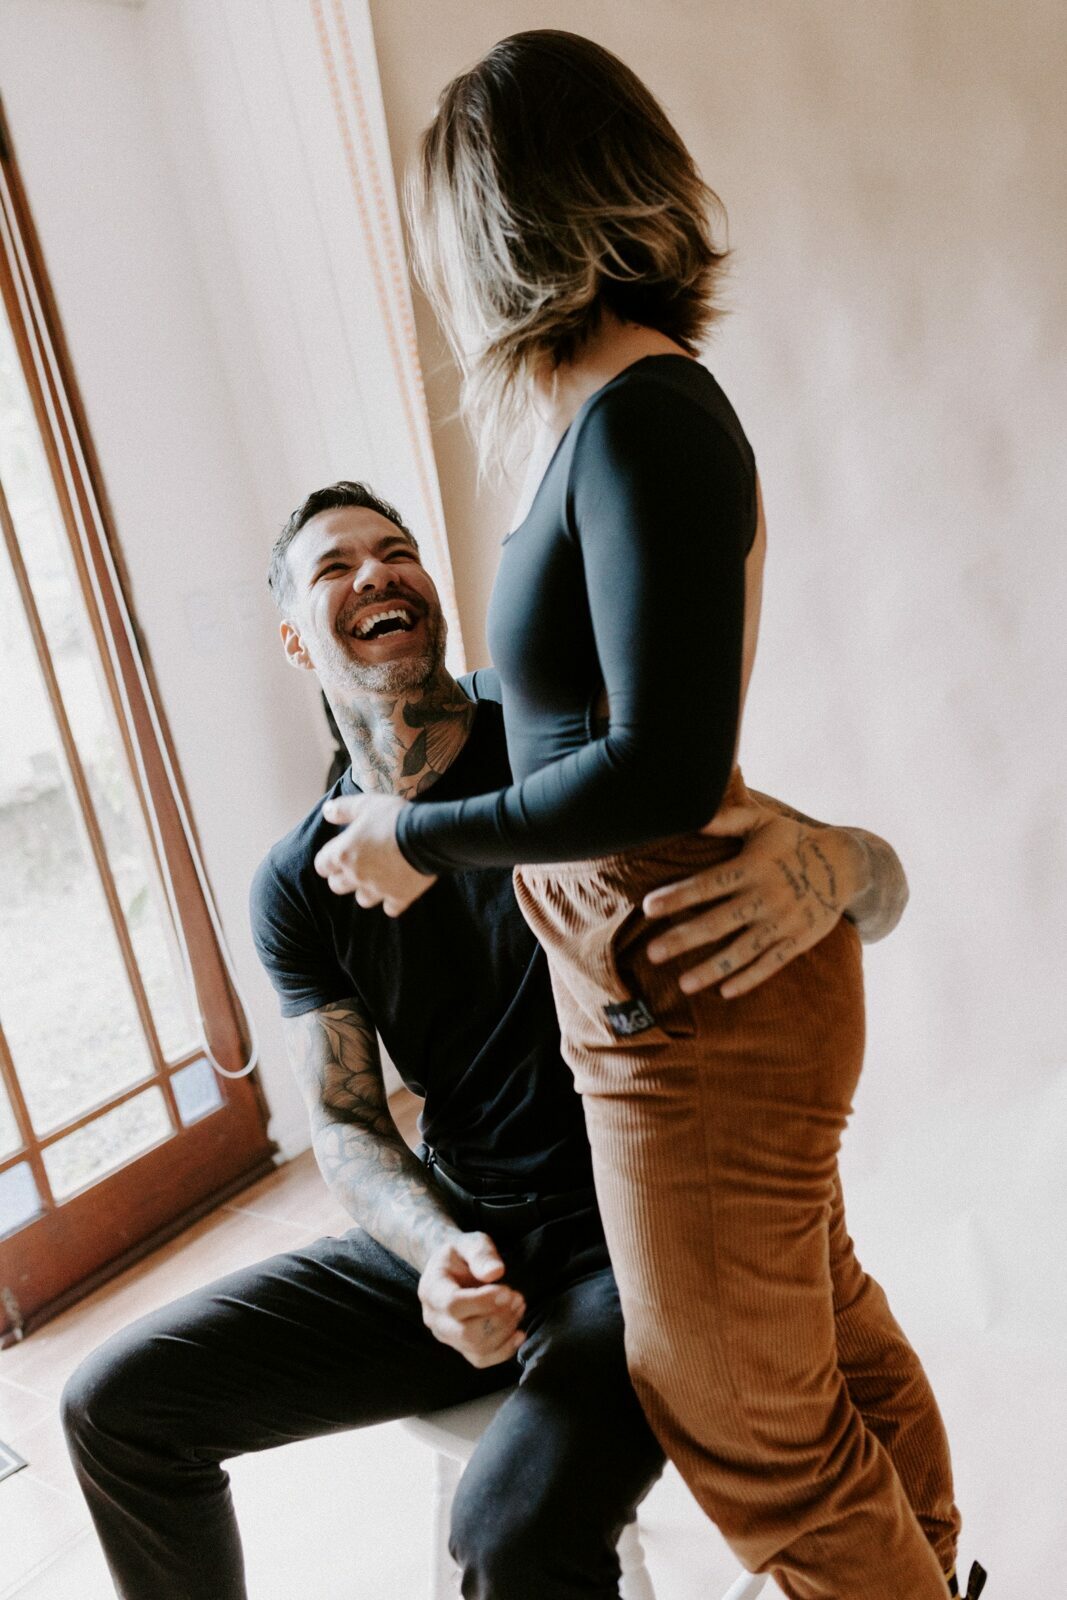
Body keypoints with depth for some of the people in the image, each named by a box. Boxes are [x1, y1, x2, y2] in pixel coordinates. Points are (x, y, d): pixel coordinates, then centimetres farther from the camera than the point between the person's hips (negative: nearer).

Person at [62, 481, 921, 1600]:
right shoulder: (298, 886, 1)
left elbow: (880, 887, -11)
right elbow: (346, 1126, 0)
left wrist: (829, 865, -37)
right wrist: (441, 1249, -22)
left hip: (630, 1231, -4)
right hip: (451, 1233, 5)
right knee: (116, 1404, 2)